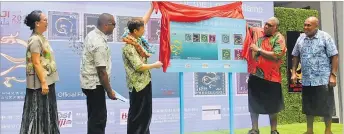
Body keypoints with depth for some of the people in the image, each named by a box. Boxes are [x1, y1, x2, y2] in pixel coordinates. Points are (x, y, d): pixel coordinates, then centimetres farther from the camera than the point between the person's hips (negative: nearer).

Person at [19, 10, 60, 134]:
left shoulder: (41, 38, 12)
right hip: (40, 82, -9)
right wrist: (43, 82, -22)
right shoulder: (35, 40, -15)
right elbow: (36, 63, -20)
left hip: (47, 80, 9)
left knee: (46, 111, 15)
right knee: (39, 112, -2)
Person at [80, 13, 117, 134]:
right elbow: (102, 71, -24)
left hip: (89, 82, 10)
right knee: (99, 118, -1)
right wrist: (109, 91, -14)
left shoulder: (92, 34, 5)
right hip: (95, 84, -10)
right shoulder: (100, 44, -26)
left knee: (95, 116, 20)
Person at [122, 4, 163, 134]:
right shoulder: (129, 46, -23)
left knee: (146, 112, 18)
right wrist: (155, 65, -12)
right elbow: (139, 66, -25)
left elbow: (143, 21, 16)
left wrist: (152, 8, 13)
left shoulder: (136, 38, 2)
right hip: (138, 84, -9)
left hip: (144, 81, 9)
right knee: (137, 113, 2)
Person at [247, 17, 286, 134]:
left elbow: (276, 56, -22)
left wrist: (259, 50, -18)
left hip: (271, 77, -5)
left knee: (272, 105, 8)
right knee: (253, 103, 9)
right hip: (255, 74, 5)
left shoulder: (279, 38, -8)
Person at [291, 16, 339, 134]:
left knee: (326, 106, 3)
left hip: (323, 79, -4)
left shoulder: (325, 37, -6)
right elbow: (296, 56, 14)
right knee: (308, 106, 12)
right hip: (306, 80, 4)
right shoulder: (301, 39, 6)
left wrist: (333, 75, -13)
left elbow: (334, 57, -7)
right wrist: (293, 72, 6)